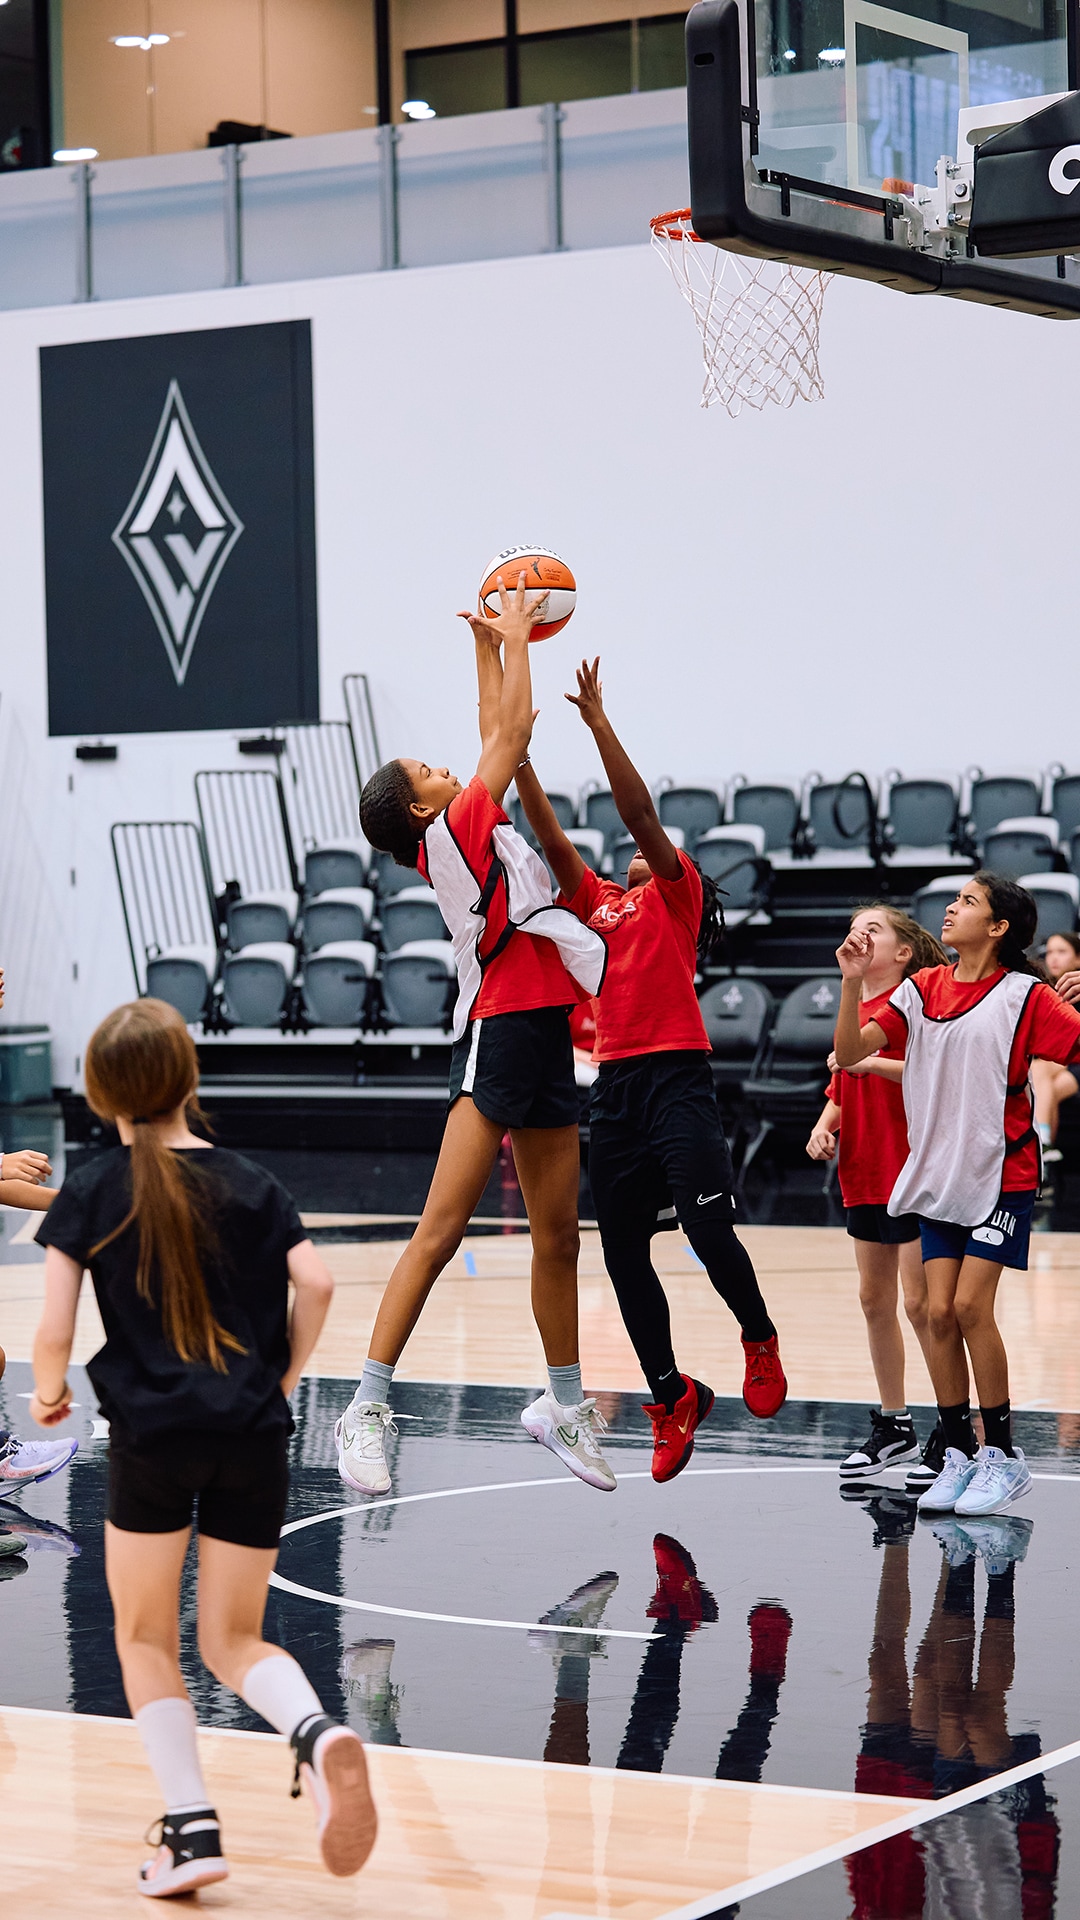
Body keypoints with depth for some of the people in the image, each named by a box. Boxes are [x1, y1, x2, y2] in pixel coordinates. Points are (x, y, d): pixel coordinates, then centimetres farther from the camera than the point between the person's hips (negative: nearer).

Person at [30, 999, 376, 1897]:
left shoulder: (90, 1191, 1)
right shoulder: (252, 1183, 8)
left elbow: (53, 1334, -5)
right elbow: (314, 1283, -6)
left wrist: (48, 1392, 16)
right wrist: (285, 1379, 9)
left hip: (150, 1435, -2)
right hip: (253, 1436, 3)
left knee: (146, 1637, 16)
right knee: (233, 1639, 13)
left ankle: (192, 1829, 5)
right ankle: (319, 1732, -18)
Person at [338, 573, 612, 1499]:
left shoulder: (480, 828, 17)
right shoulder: (450, 832, -5)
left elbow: (500, 740, 28)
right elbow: (511, 737, -5)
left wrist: (493, 645, 28)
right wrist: (513, 637, 6)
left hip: (544, 1041, 9)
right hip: (497, 1037, -9)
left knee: (559, 1237, 13)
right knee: (440, 1231, -12)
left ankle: (566, 1407, 24)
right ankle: (369, 1409, -12)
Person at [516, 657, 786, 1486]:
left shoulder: (678, 895, 6)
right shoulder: (598, 900, 20)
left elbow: (639, 811, -6)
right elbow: (547, 831, 15)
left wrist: (598, 719, -10)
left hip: (677, 1075, -6)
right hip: (616, 1082, 6)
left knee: (709, 1232, -13)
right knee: (623, 1253, 4)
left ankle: (760, 1340, 14)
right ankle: (672, 1396, 15)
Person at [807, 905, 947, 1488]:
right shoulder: (852, 1012, 14)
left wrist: (874, 1062, -25)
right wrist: (824, 1127, 5)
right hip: (864, 1177, 8)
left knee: (922, 1303, -7)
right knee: (874, 1300, 11)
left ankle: (953, 1434, 1)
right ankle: (893, 1426, 22)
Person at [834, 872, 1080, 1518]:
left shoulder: (1026, 995, -7)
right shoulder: (922, 989, 6)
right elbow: (851, 1053, 0)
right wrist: (853, 981, -13)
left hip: (1002, 1174, -5)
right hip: (937, 1171, 5)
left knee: (971, 1304, -12)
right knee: (940, 1312, 1)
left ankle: (1004, 1455, -1)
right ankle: (960, 1455, 11)